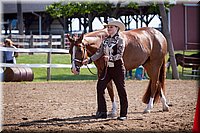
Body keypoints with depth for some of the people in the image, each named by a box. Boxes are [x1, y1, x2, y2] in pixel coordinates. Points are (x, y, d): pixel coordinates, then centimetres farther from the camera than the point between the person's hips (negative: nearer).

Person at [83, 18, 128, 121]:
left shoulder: (120, 40, -8)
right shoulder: (105, 40, 10)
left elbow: (119, 54, -19)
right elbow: (98, 53, 9)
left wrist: (110, 58, -35)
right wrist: (89, 60, -2)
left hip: (118, 68, -6)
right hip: (108, 68, 6)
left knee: (121, 90, 0)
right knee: (100, 87, -2)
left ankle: (123, 114, 6)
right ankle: (102, 112, 5)